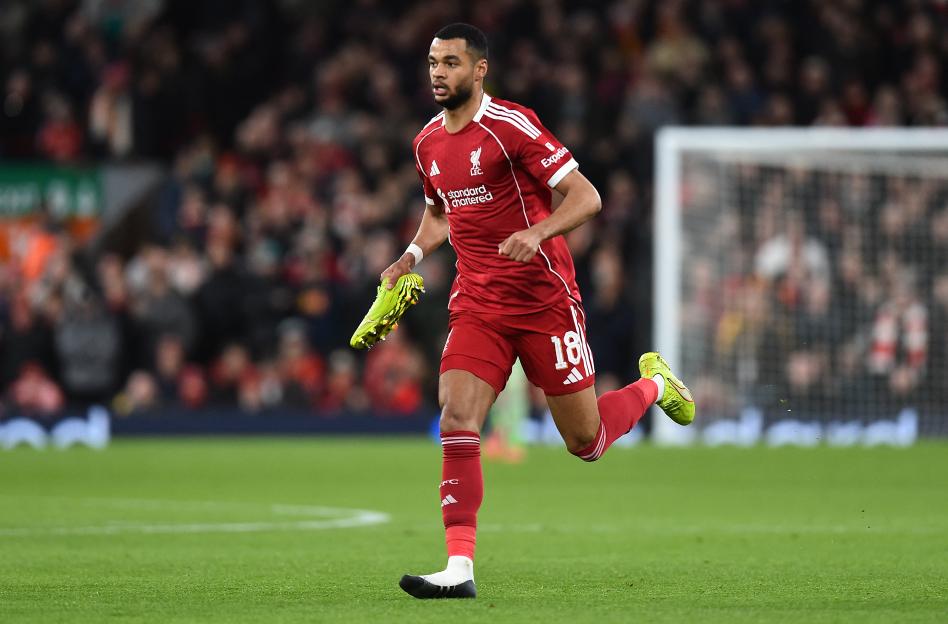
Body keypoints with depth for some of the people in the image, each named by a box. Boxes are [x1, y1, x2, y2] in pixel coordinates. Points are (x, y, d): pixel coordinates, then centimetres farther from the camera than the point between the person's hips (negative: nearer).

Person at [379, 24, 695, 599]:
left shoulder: (512, 125, -13)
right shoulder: (428, 144, 8)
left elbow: (586, 197, -14)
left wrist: (538, 233, -32)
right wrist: (412, 256, 9)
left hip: (545, 300, -5)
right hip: (477, 306, 5)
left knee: (585, 442, 4)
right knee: (457, 420, -16)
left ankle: (654, 383, 36)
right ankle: (460, 567, -17)